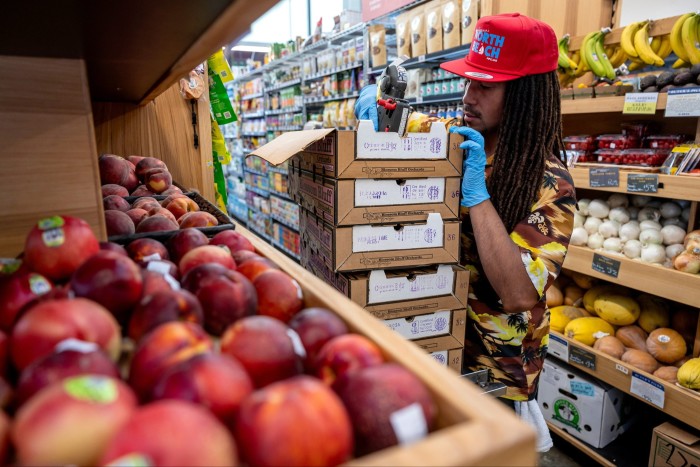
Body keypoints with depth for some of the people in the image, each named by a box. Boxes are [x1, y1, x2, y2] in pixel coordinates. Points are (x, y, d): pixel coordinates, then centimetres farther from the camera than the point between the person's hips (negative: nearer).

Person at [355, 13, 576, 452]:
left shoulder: (548, 182, -20)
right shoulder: (452, 141, -5)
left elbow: (520, 294, -30)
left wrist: (476, 193, -32)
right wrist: (377, 103, -11)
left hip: (496, 366, -5)